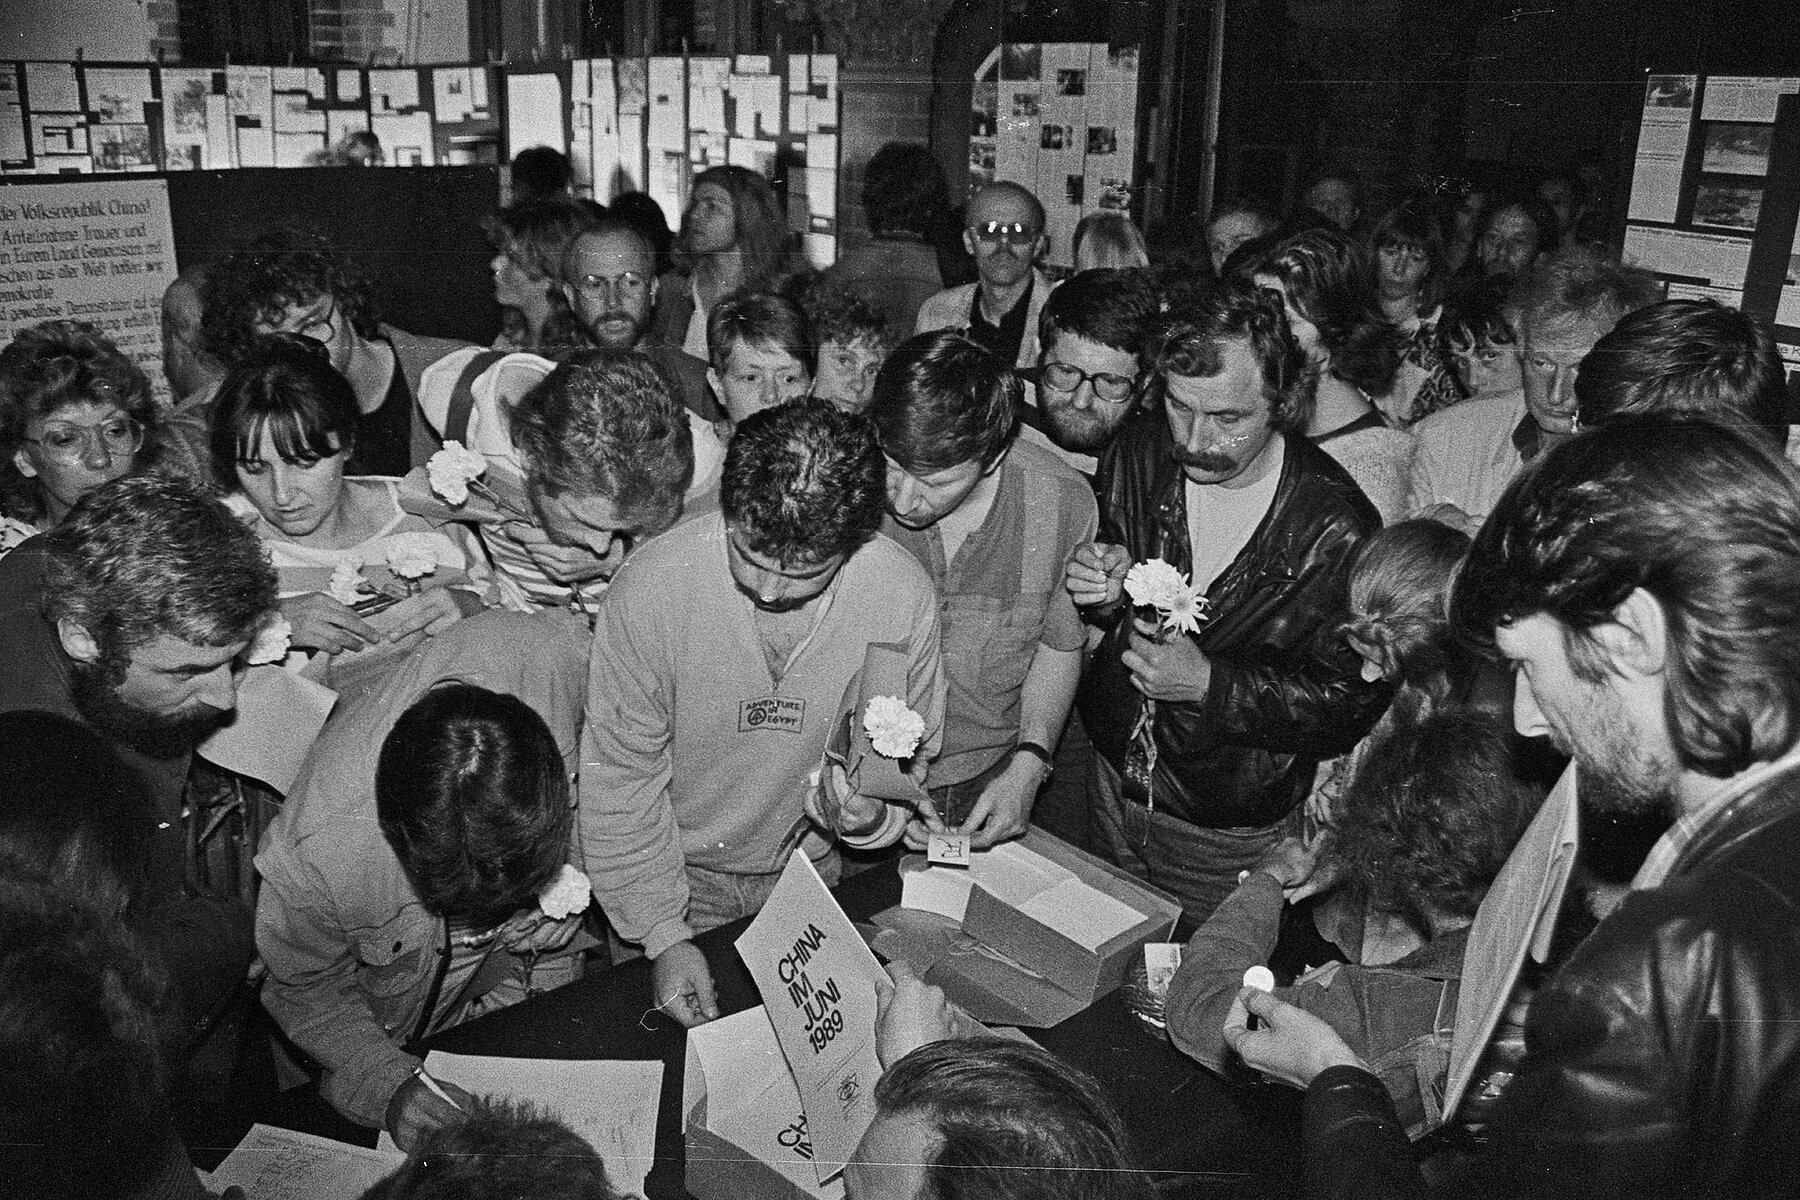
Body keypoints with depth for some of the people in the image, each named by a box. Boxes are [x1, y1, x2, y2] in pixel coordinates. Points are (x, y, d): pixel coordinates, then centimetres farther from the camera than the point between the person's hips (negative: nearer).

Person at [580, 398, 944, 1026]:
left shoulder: (902, 593, -24)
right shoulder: (649, 587, -30)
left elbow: (907, 756, -6)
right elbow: (620, 774, -17)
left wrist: (873, 811, -28)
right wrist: (662, 934, -17)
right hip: (681, 872, -2)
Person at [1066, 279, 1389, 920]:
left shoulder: (1334, 530, -25)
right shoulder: (1138, 454, -10)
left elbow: (1352, 700, -19)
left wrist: (1210, 684, -30)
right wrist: (1104, 591, -17)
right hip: (1114, 777, 5)